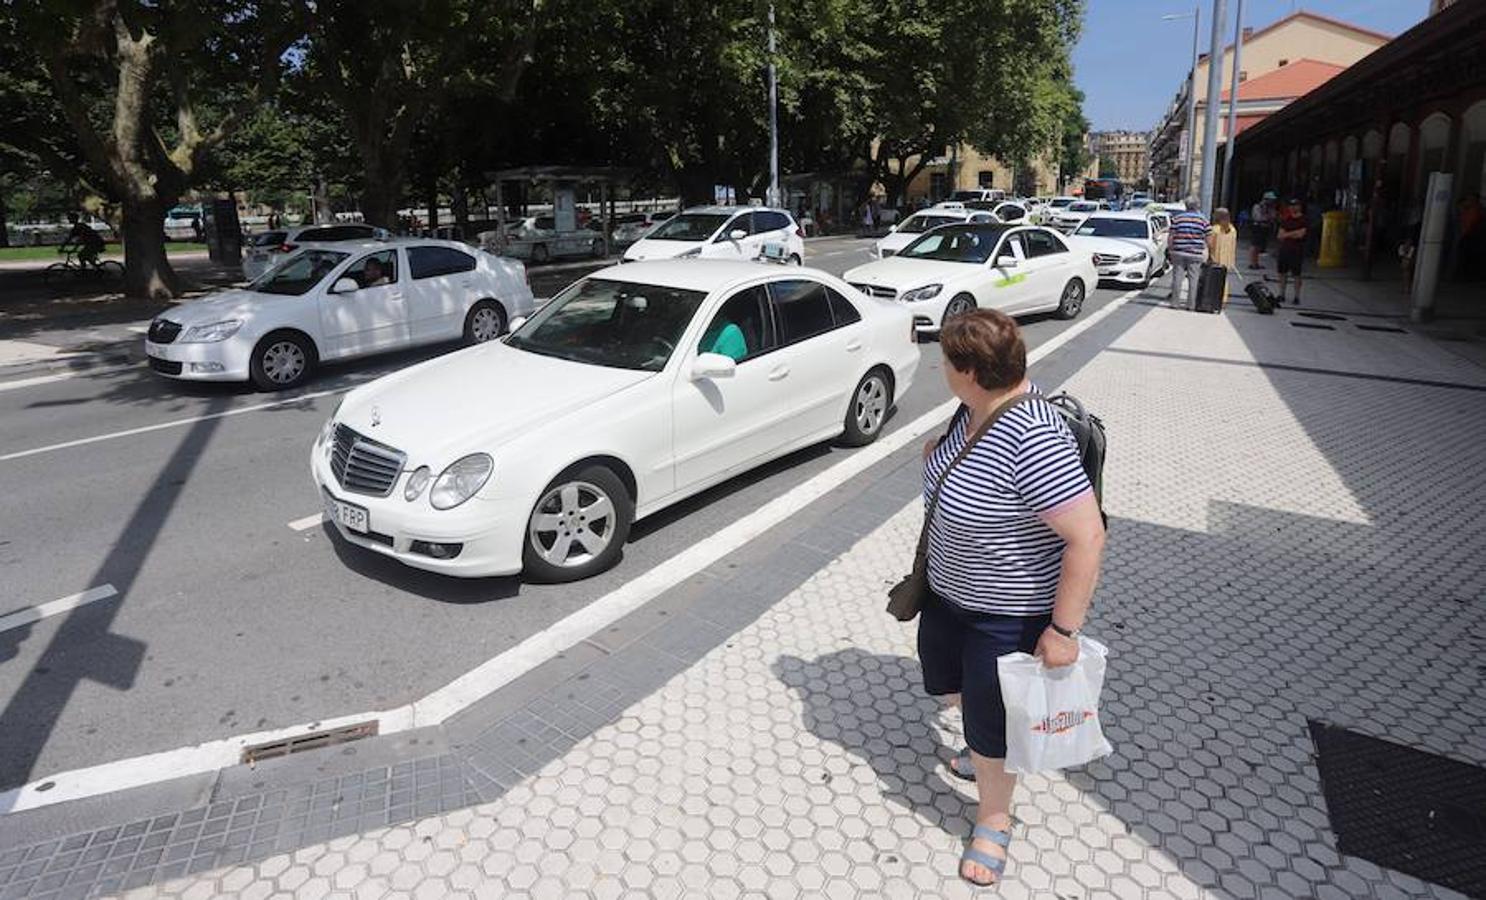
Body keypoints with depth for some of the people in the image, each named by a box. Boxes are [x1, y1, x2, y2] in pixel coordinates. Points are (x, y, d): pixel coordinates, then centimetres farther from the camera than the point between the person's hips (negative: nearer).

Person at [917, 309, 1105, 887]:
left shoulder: (1031, 441, -35)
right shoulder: (979, 408, -6)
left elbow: (1087, 538, -33)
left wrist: (1063, 629, -27)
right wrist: (943, 455, 0)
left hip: (1010, 612, -9)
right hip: (949, 590, 9)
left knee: (990, 724, 10)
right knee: (945, 679, 28)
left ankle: (993, 822, 38)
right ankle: (983, 747, 58)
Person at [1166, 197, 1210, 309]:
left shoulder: (1176, 218, 2)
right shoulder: (1203, 220, 1)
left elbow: (1171, 237, 1)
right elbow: (1208, 239, 1)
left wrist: (1171, 250, 10)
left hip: (1179, 252, 1)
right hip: (1196, 254, -1)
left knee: (1177, 277, 5)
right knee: (1193, 279, 4)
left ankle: (1175, 302, 6)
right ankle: (1190, 303, 7)